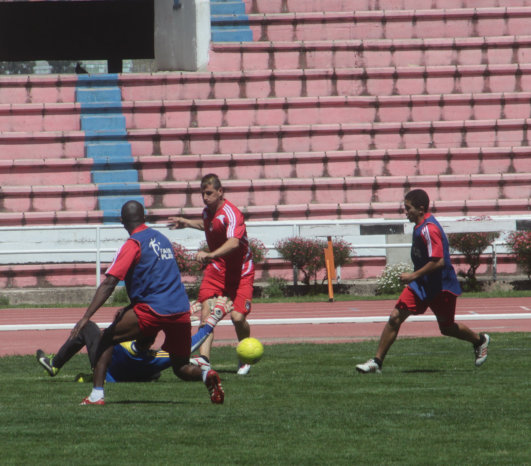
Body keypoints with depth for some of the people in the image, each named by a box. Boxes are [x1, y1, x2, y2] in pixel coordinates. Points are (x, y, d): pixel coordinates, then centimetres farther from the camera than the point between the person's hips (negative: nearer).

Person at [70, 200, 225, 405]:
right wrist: (129, 309, 34)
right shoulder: (162, 238, 20)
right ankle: (205, 374, -15)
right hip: (182, 310, 6)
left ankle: (97, 394, -3)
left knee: (107, 339, 10)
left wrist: (86, 317, -13)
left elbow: (109, 283, -10)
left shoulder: (133, 244, -1)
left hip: (154, 311, -6)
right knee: (181, 368, 18)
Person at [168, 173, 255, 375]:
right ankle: (204, 358, -22)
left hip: (240, 271, -7)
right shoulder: (208, 211, 3)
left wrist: (211, 255, -55)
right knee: (206, 310, -13)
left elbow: (234, 242, -41)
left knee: (237, 316, -14)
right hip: (216, 268, 7)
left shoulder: (231, 214, -23)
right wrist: (186, 223, 30)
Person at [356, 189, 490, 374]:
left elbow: (438, 261, -29)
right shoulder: (419, 227, 6)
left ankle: (480, 340, 38)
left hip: (441, 287, -8)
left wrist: (414, 276, -23)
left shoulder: (429, 229, -23)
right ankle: (377, 361, -4)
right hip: (421, 284, 8)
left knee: (447, 328, 10)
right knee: (395, 317, -5)